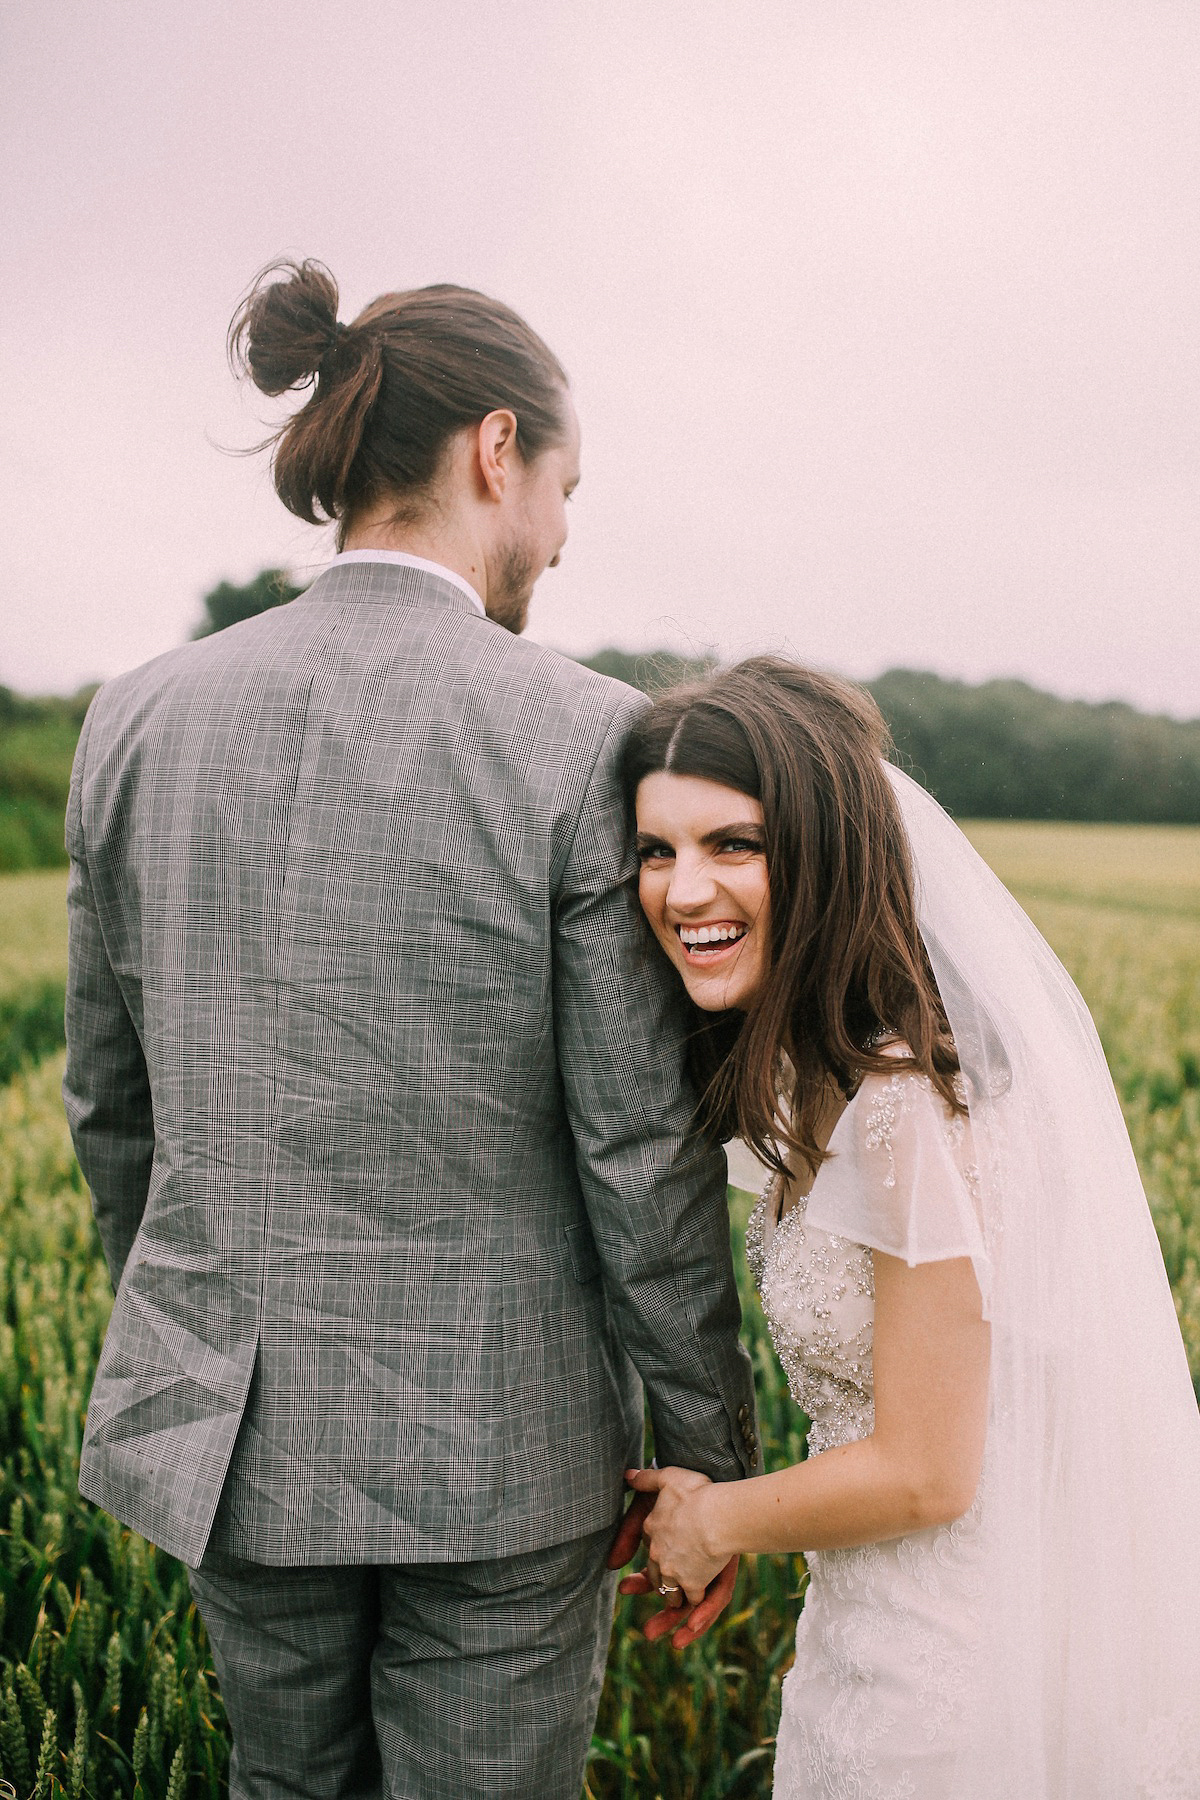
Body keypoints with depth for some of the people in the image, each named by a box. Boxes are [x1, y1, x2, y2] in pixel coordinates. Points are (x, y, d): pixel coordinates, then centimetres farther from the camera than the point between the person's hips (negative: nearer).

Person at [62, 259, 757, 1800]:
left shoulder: (143, 721, -3)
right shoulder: (587, 741, -16)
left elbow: (112, 1101, 5)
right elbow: (641, 1145, -14)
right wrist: (715, 1456, -1)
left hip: (235, 1423, 5)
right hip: (500, 1441, -4)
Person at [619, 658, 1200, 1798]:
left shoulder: (911, 1103, -29)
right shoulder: (825, 1069, 0)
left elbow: (925, 1476, -22)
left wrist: (713, 1522, -8)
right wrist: (713, 1501, 7)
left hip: (959, 1681, -8)